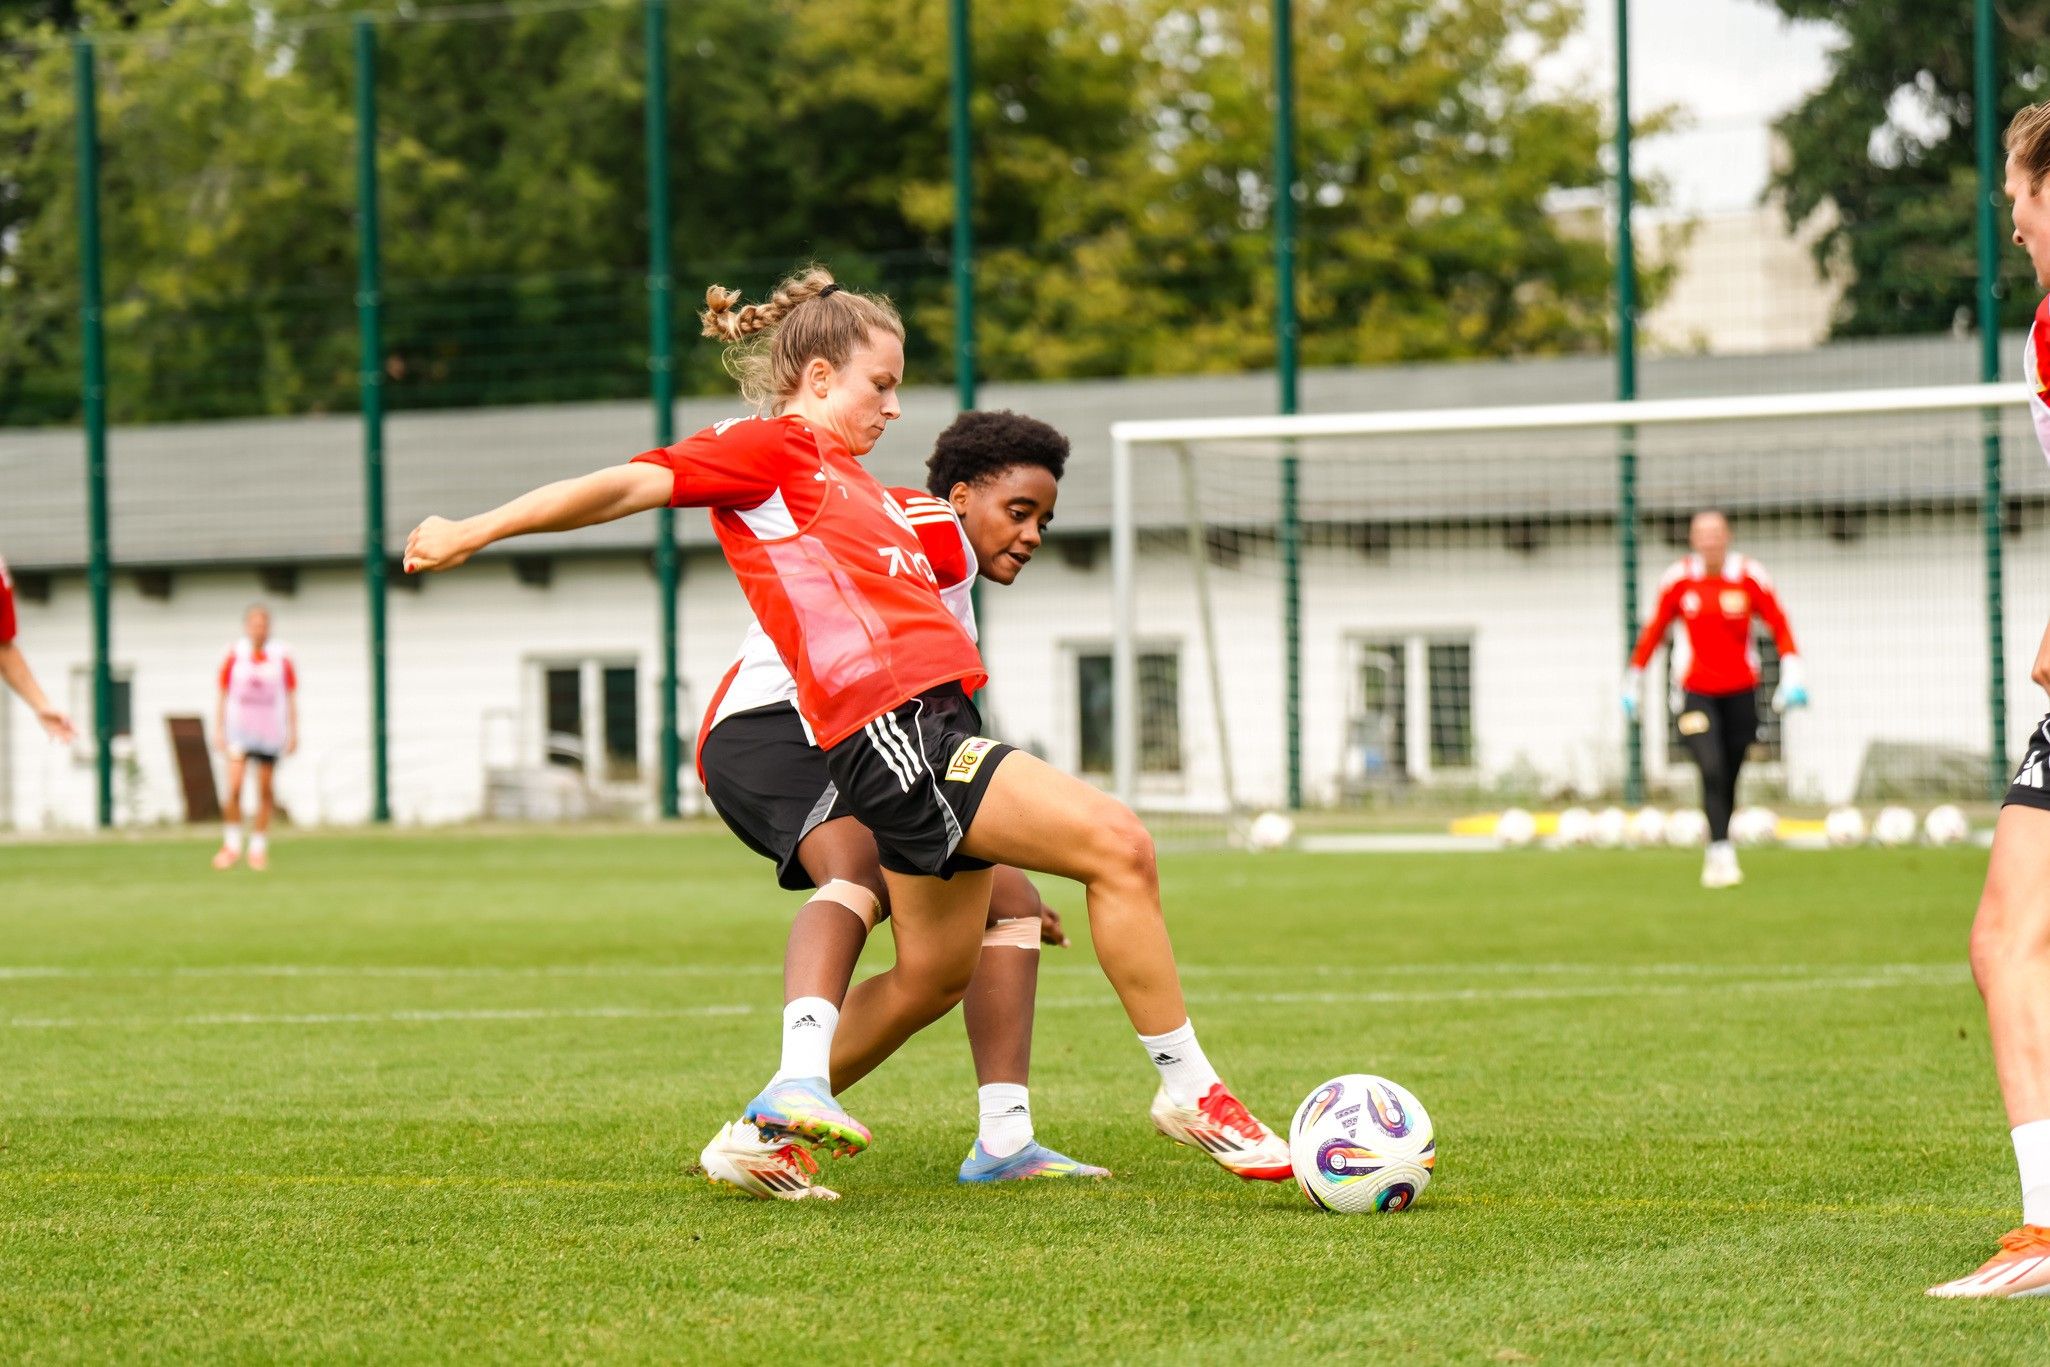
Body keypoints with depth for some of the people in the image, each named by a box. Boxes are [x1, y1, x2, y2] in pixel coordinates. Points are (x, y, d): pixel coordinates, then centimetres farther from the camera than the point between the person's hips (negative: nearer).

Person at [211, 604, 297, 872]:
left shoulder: (281, 657, 1)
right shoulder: (235, 656, 0)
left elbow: (291, 697, 7)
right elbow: (223, 695, 6)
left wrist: (293, 733, 3)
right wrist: (219, 729, 2)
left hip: (270, 734, 1)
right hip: (239, 731, -1)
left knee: (266, 791, 3)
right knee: (234, 787, -14)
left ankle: (258, 847, 16)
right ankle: (232, 844, 0)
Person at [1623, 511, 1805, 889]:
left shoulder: (1750, 577, -4)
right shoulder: (1678, 580, -1)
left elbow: (1779, 625, 0)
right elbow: (1654, 630, 9)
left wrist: (1792, 676, -11)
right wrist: (1632, 682, 11)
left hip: (1740, 692, 1)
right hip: (1697, 693, -1)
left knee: (1728, 782, 5)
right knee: (1711, 770, -20)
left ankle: (1716, 857, 21)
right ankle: (1721, 853, -21)